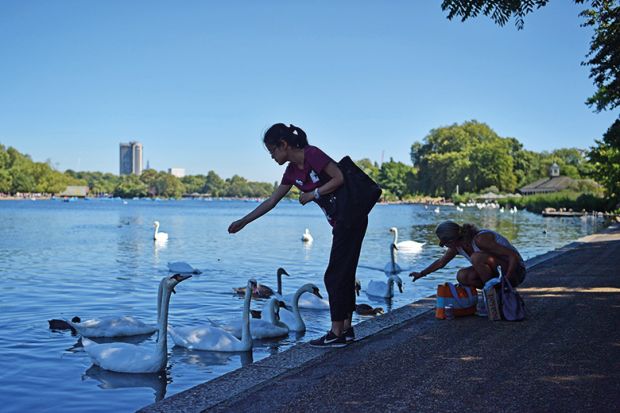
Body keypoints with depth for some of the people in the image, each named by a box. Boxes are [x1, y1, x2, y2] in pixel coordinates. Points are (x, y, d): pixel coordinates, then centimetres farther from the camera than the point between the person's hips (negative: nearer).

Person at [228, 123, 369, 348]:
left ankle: (336, 334, -1)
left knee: (335, 275, -6)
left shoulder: (313, 155, -14)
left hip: (351, 217, -9)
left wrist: (313, 194, -14)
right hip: (340, 221, 9)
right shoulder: (292, 171, 11)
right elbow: (271, 201, 16)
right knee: (343, 274, 11)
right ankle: (346, 329, 17)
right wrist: (243, 221, 16)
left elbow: (340, 178, -17)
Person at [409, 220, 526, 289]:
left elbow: (514, 256, -31)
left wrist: (506, 279, -38)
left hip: (515, 270, -8)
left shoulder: (480, 240, -30)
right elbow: (441, 262, 16)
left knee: (476, 257, -29)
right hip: (497, 272, 8)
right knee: (462, 276, -11)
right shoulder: (457, 246, -5)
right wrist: (421, 274, 26)